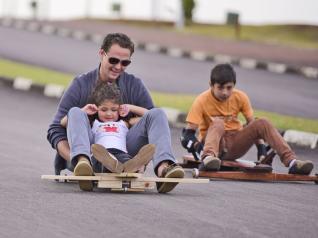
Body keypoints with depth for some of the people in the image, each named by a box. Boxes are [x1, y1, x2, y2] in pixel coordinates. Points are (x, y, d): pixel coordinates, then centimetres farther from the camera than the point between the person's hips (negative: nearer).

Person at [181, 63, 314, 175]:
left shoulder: (240, 98, -4)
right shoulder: (202, 101, -14)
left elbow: (253, 125, 1)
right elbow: (188, 134, -18)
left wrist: (261, 150, -10)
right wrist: (198, 148, -38)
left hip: (234, 144, 4)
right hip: (211, 143, -4)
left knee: (262, 123, -19)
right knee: (218, 124, -35)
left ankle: (292, 162, -29)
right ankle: (208, 158, -63)